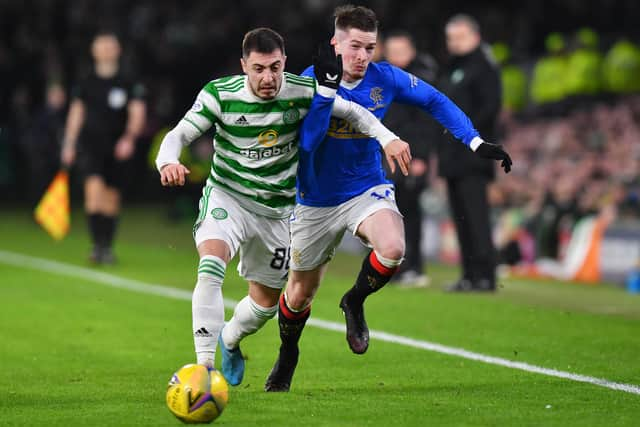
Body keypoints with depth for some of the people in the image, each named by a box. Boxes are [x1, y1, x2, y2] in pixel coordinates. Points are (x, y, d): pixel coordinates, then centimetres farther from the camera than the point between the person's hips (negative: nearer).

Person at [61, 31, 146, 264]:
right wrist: (68, 145, 14)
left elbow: (137, 114, -4)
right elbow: (76, 114, 16)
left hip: (117, 148, 0)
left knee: (111, 199, 5)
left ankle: (107, 248, 17)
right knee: (94, 186, -21)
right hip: (90, 144, 0)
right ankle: (98, 245, -22)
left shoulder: (128, 85, 3)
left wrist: (129, 138, -21)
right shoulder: (86, 84, 8)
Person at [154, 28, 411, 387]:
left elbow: (353, 112, 1)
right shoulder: (220, 94, -16)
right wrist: (169, 163, -36)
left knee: (266, 302, 13)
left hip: (276, 209, 3)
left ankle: (229, 340, 47)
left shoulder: (302, 92, -12)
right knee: (211, 266, -32)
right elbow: (178, 135, -14)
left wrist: (388, 138, -15)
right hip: (227, 198, -3)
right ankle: (205, 364, -29)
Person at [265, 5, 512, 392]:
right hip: (316, 199, -1)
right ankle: (287, 355, 43)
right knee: (300, 294, 11)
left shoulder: (385, 79, -9)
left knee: (393, 249, -32)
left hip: (368, 190, 1)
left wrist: (476, 143, -4)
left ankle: (355, 302, 1)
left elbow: (435, 101, 5)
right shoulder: (310, 81, -17)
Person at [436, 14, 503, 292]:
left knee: (474, 214, -12)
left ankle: (484, 276, -13)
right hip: (453, 158, 9)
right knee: (460, 216, 8)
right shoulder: (452, 69, 22)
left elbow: (491, 106, -15)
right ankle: (470, 275, 12)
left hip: (472, 155, -9)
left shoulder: (483, 68, -5)